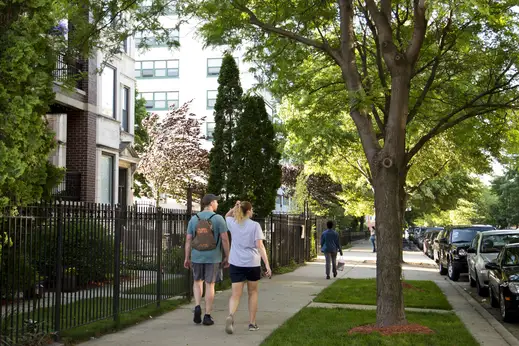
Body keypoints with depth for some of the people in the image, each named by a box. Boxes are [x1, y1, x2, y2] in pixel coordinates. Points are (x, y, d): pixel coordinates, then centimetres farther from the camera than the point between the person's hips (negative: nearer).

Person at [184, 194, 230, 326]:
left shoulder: (194, 219, 2)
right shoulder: (218, 219, -7)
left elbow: (188, 239, 1)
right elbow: (225, 239, -10)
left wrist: (187, 258, 7)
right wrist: (227, 257, -1)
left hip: (197, 257, 3)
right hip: (213, 258, -2)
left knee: (197, 281, 21)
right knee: (210, 285, 5)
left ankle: (197, 307, 1)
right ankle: (207, 316, 5)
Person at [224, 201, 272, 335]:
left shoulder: (233, 224, 4)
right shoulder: (255, 225, -5)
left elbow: (227, 216, 29)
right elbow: (260, 246, -11)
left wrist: (235, 207, 11)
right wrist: (267, 265, -11)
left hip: (236, 263, 2)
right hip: (253, 263, -2)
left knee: (236, 294, 0)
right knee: (253, 292, 17)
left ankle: (230, 316, -29)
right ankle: (252, 323, 18)